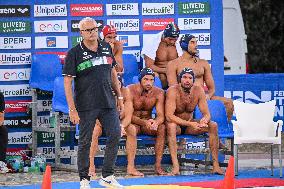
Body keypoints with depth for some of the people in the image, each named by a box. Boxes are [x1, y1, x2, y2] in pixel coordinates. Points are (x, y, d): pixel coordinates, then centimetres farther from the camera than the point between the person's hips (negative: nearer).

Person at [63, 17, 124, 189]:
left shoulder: (107, 48, 10)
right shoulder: (75, 53, -5)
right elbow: (67, 82, -7)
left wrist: (119, 96, 16)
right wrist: (72, 109, -13)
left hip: (108, 104, 4)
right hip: (86, 106, -4)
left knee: (115, 135, -3)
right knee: (85, 142, 1)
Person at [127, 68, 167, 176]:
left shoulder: (159, 93, -6)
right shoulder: (130, 91, -16)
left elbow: (161, 115, -12)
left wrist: (156, 122, -38)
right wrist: (144, 122, -38)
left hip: (148, 122, 3)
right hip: (133, 122, -3)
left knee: (162, 128, -26)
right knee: (131, 129, -36)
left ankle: (158, 166, -24)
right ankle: (130, 167, -40)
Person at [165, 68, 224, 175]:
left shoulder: (198, 91, -9)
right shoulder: (173, 91, -22)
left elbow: (207, 114, -8)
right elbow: (169, 116, -31)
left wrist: (204, 121, -34)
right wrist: (190, 124, -39)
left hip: (190, 123, 4)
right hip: (176, 124, -4)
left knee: (213, 126, -17)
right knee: (171, 126, -38)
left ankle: (216, 165, -19)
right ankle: (175, 166, -45)